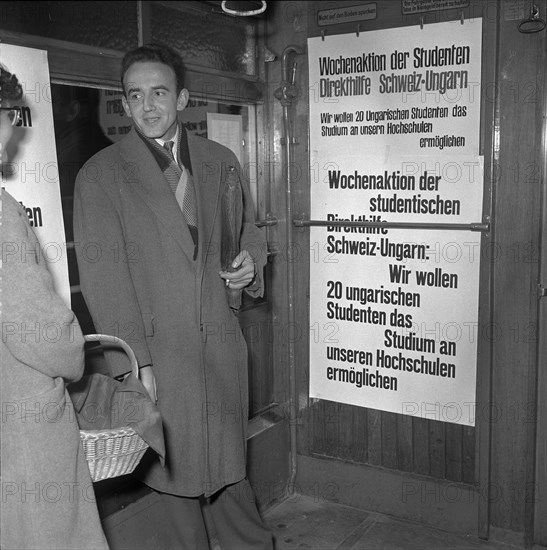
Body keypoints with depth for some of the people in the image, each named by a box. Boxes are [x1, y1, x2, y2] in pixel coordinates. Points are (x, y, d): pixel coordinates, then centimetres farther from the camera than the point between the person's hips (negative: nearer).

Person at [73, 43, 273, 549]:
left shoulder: (220, 161, 8)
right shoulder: (101, 175, -5)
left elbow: (249, 231, 20)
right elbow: (102, 271, -10)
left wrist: (251, 260, -5)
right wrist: (134, 363, -16)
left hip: (220, 346, 3)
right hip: (156, 352, -2)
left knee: (226, 463, 15)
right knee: (177, 471, 11)